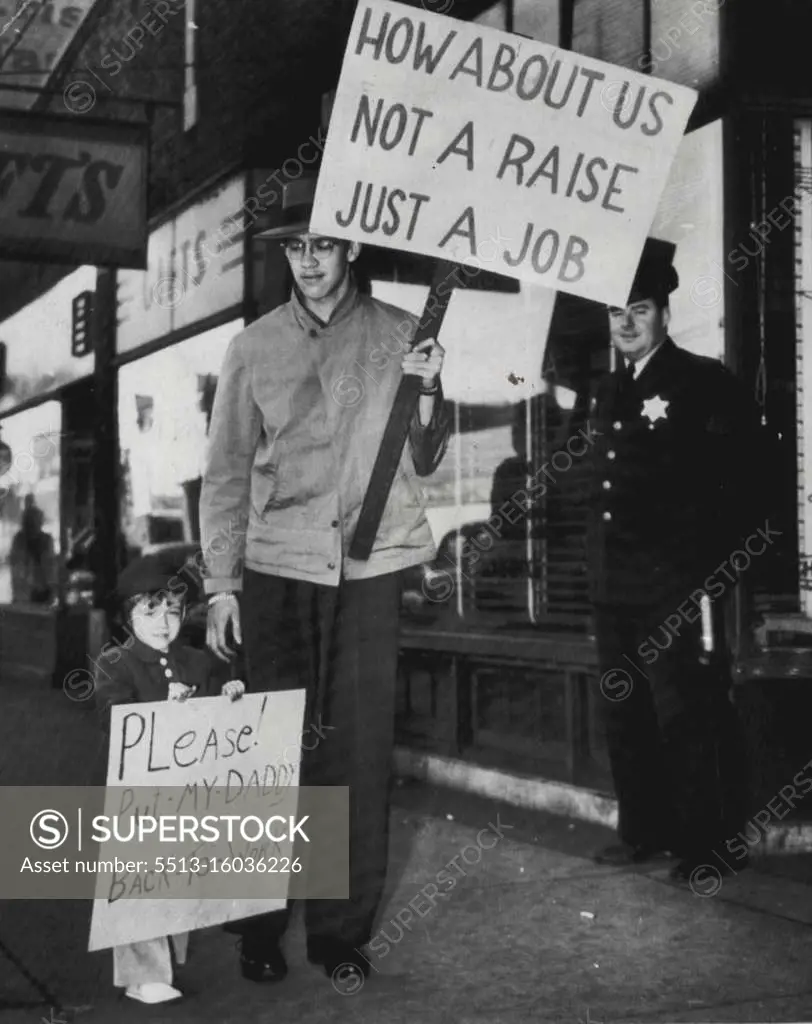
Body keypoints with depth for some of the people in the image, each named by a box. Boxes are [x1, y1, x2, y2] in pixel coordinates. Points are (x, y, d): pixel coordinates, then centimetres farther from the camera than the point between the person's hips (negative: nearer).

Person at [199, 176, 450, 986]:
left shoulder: (400, 336, 7)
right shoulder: (254, 347, 8)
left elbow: (422, 461, 11)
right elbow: (226, 471, 8)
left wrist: (429, 394, -8)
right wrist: (220, 583, 3)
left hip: (368, 567, 0)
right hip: (275, 569, 0)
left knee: (359, 753, 2)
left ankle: (344, 930, 13)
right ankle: (262, 927, 14)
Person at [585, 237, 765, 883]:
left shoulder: (703, 382, -6)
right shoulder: (608, 394, 15)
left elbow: (745, 467, -10)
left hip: (678, 589, -8)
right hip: (614, 588, 8)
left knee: (689, 718, -3)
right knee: (624, 714, 14)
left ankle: (709, 846, 10)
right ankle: (646, 831, 28)